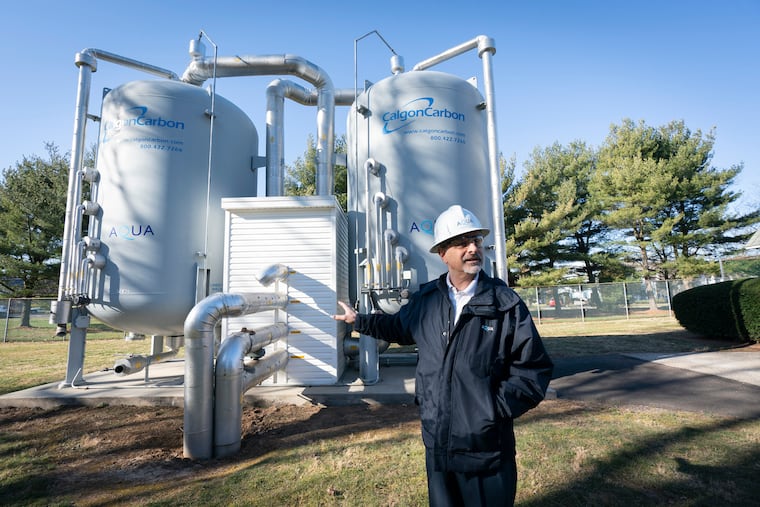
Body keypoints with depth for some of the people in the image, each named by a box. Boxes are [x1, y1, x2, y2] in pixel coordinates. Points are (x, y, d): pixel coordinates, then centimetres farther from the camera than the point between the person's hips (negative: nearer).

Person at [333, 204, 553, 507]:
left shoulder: (506, 303, -9)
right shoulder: (425, 300, 0)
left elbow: (534, 370, -6)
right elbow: (400, 327, 21)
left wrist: (497, 406, -15)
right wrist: (359, 320, 25)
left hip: (487, 448, -3)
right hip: (436, 445, 4)